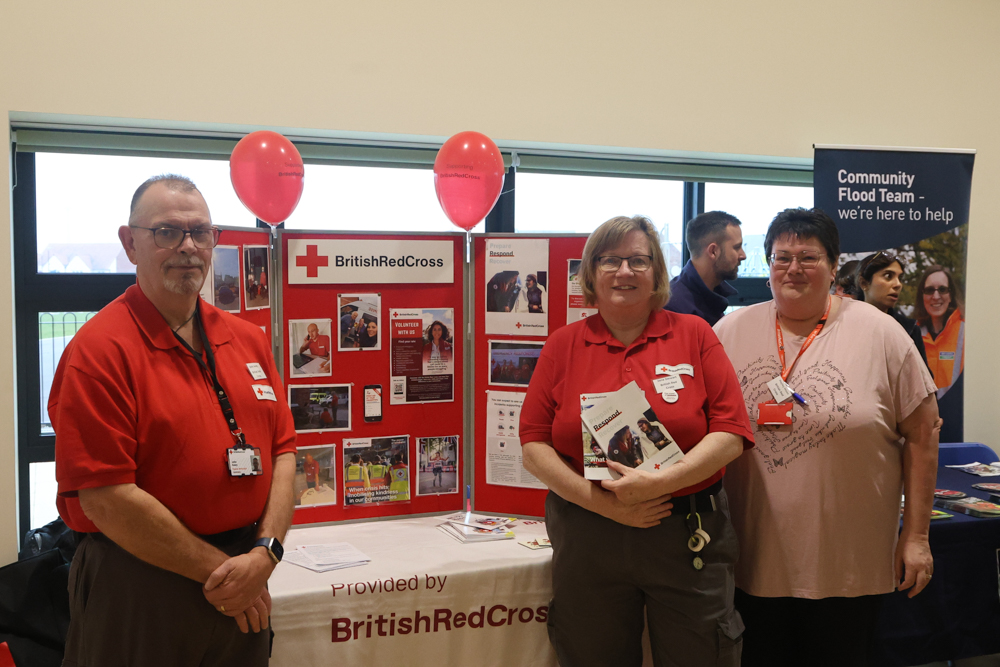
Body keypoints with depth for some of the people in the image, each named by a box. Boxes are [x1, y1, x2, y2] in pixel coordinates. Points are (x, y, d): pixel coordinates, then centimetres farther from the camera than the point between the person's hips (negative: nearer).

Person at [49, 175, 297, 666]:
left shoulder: (248, 339, 6)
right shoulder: (99, 349, -13)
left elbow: (283, 451, 5)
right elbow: (105, 497, -19)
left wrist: (264, 553, -10)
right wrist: (219, 568, -14)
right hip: (138, 594, -5)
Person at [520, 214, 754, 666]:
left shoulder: (694, 334, 3)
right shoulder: (563, 345, 4)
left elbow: (731, 433, -4)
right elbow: (533, 445, -1)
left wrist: (661, 481, -18)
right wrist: (600, 501, -13)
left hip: (687, 539, 0)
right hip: (587, 540, 1)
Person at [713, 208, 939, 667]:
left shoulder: (880, 335, -3)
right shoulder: (730, 332, 1)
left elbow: (920, 435, 0)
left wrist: (916, 535, -1)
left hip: (849, 564, -1)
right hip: (754, 560, 2)